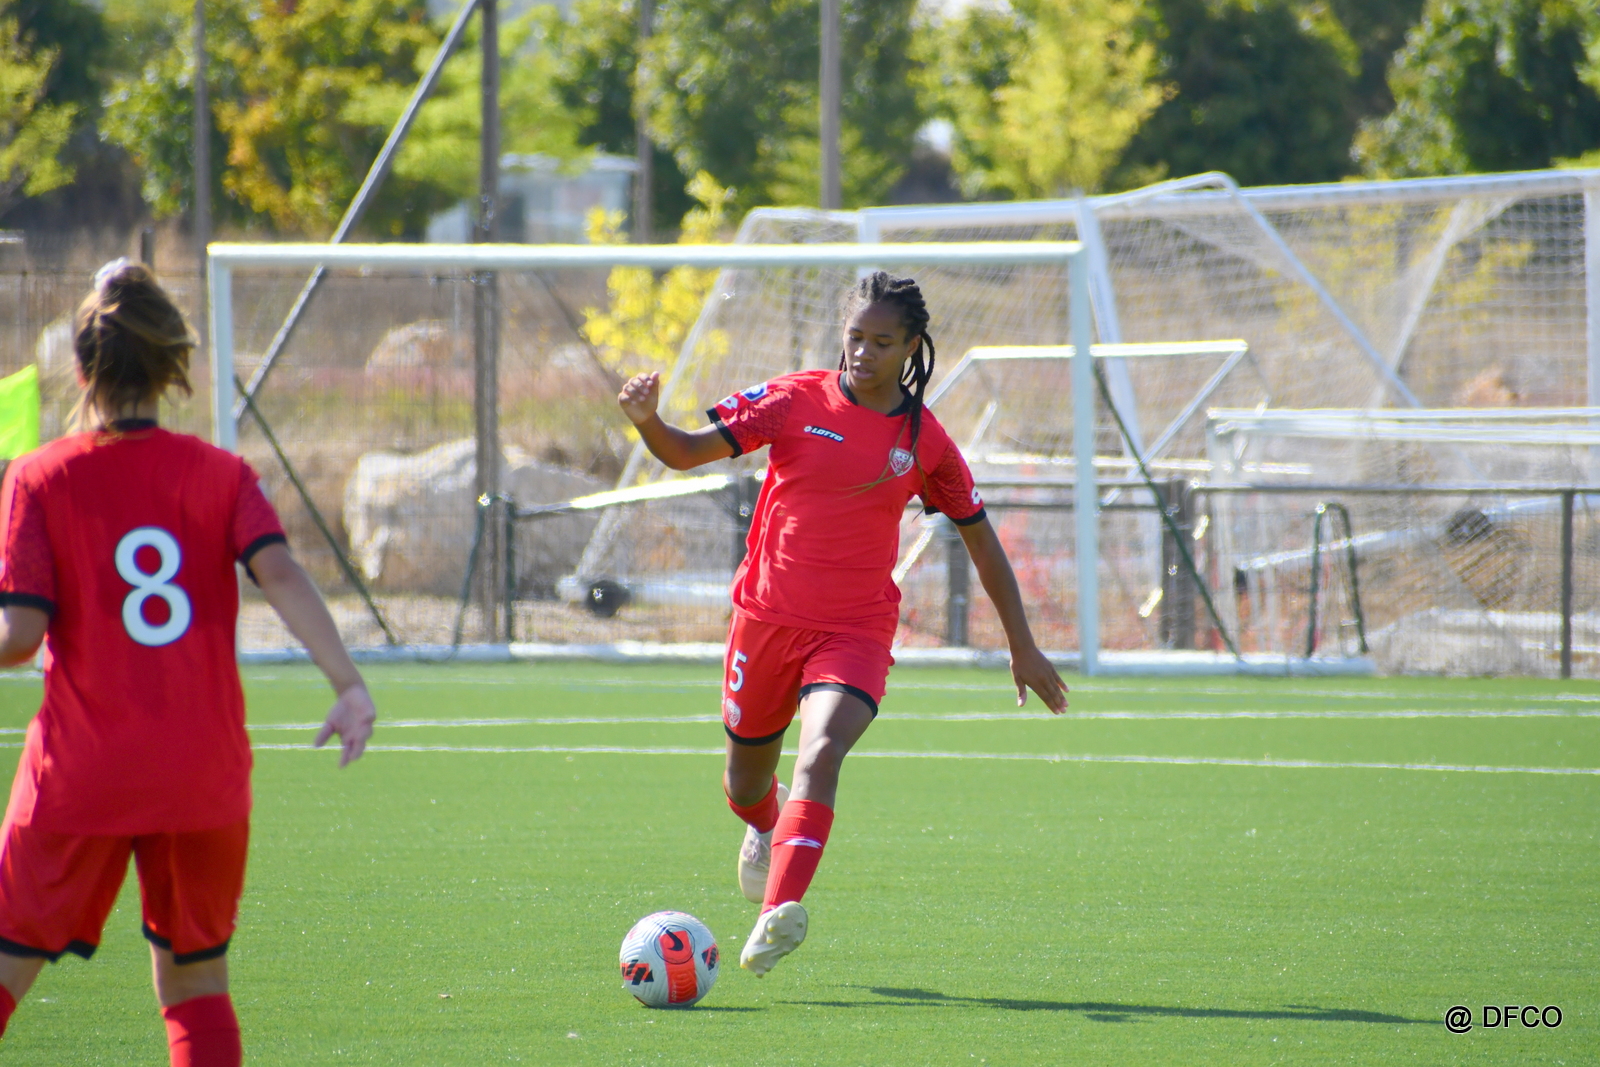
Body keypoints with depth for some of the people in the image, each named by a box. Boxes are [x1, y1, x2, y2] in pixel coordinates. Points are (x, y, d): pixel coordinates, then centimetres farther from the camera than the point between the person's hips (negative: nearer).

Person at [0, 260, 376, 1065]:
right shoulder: (219, 473, 3)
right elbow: (279, 573, -12)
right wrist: (349, 684, -16)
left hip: (79, 778, -2)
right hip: (205, 775, 2)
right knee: (195, 982, 14)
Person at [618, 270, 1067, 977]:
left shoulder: (925, 441, 0)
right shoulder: (795, 401, -3)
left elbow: (980, 539, 11)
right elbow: (689, 452, -6)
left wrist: (1023, 648, 13)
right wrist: (648, 422, -30)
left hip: (857, 630, -1)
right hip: (767, 618, 1)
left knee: (821, 754, -27)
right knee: (747, 777, 16)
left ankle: (779, 914, -39)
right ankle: (765, 826, 55)